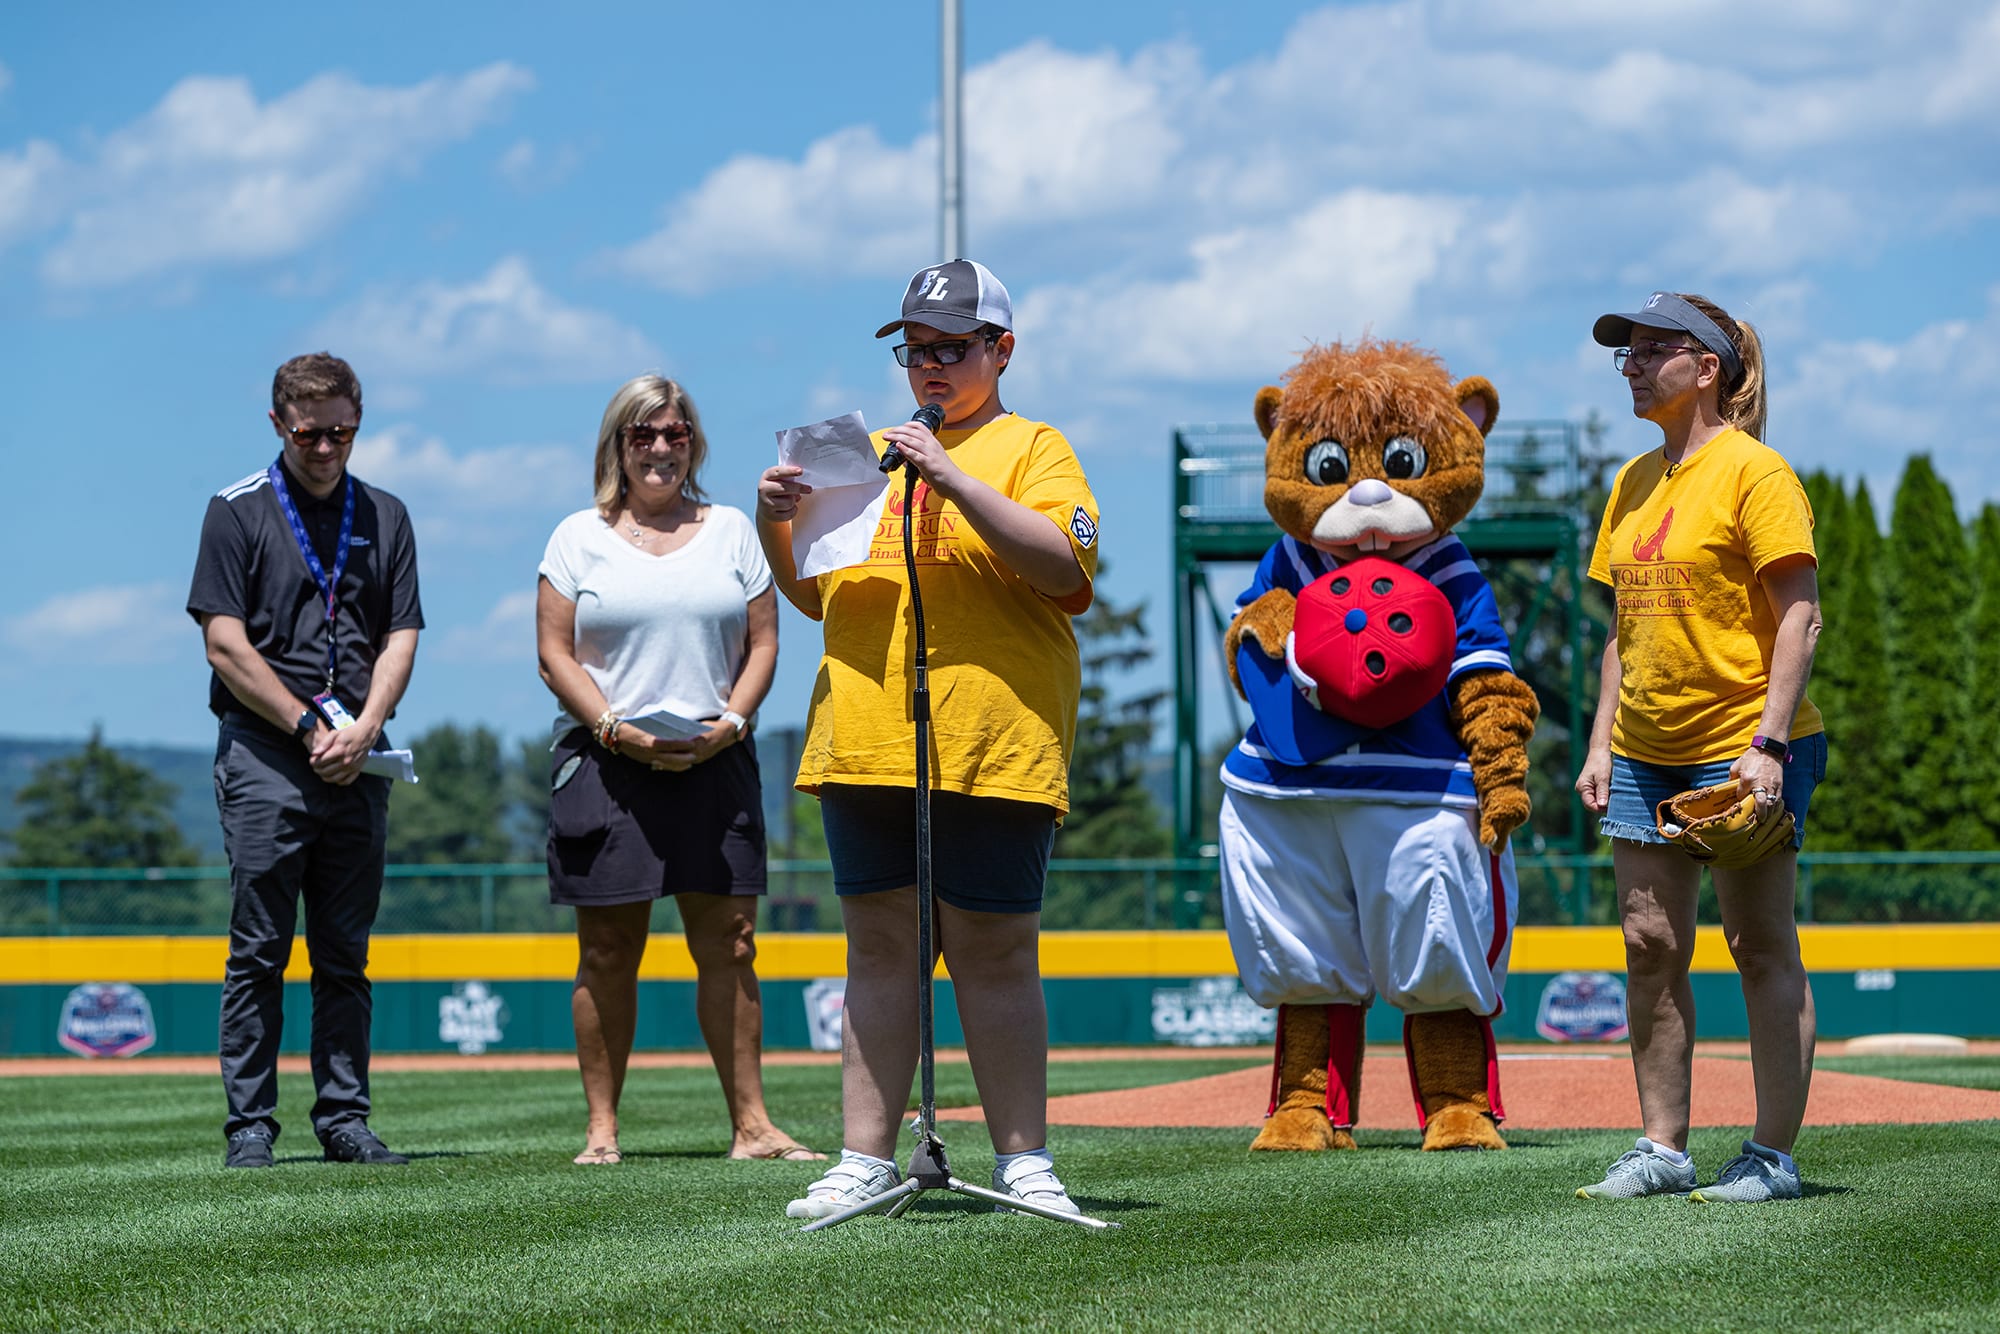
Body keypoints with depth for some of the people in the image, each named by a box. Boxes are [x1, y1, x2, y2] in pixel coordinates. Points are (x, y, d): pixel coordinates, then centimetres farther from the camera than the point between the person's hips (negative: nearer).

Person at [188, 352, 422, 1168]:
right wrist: (308, 725, -9)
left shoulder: (385, 518, 13)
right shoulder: (238, 512, 2)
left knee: (345, 955, 6)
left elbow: (400, 640, 8)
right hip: (263, 755, -4)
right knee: (258, 953, -4)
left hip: (358, 763, 4)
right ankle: (250, 1124, -2)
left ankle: (344, 1118, 8)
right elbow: (225, 645, -5)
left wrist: (363, 729, -8)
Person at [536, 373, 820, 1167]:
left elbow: (762, 643, 10)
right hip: (604, 765, -2)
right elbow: (555, 654, 1)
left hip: (714, 762, 2)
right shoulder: (579, 537, 7)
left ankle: (751, 1124, 0)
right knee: (608, 952, -1)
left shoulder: (731, 531, 14)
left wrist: (731, 723, -7)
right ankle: (601, 1128, 4)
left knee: (729, 946, -2)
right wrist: (617, 731, -13)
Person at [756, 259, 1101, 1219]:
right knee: (879, 948, 4)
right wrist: (777, 526, 3)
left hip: (991, 744, -5)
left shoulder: (1032, 448, 5)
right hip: (865, 740, 5)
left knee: (994, 951, -3)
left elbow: (1067, 568, -12)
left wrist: (953, 479, -16)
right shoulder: (869, 454, 21)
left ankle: (1022, 1162, 2)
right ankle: (866, 1160, 5)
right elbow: (815, 594, 24)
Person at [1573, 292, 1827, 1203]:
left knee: (1762, 949, -2)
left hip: (1741, 745, -8)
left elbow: (1799, 615, -14)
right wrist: (1601, 744, 11)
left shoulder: (1753, 471, -9)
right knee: (1650, 946, 6)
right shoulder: (1634, 482, 14)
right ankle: (1662, 1149, 12)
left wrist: (1769, 743, -21)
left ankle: (1773, 1156, 2)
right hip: (1647, 754, 8)